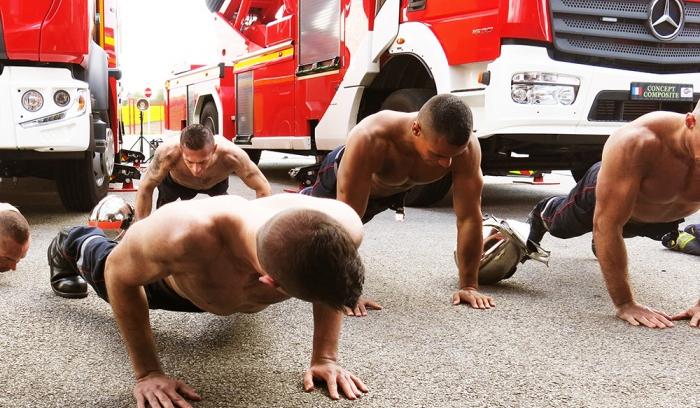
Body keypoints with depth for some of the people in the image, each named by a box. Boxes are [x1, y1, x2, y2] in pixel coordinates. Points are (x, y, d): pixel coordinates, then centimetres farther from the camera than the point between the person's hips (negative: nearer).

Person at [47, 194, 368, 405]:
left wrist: (324, 357, -16)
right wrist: (147, 373, -25)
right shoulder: (183, 235, -51)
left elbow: (331, 282, -17)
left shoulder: (343, 225, -44)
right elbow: (118, 275, -28)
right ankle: (75, 244, 63)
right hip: (172, 282, -2)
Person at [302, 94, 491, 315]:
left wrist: (469, 286, -29)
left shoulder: (467, 147, -41)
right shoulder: (369, 138, -50)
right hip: (342, 177, -4)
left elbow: (469, 217, -33)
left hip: (392, 191, 4)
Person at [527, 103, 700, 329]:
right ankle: (543, 212, 64)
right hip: (603, 194, -3)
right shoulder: (636, 142, -48)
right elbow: (608, 224, -43)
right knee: (559, 223, 30)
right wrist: (624, 304, -41)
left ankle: (601, 244, 71)